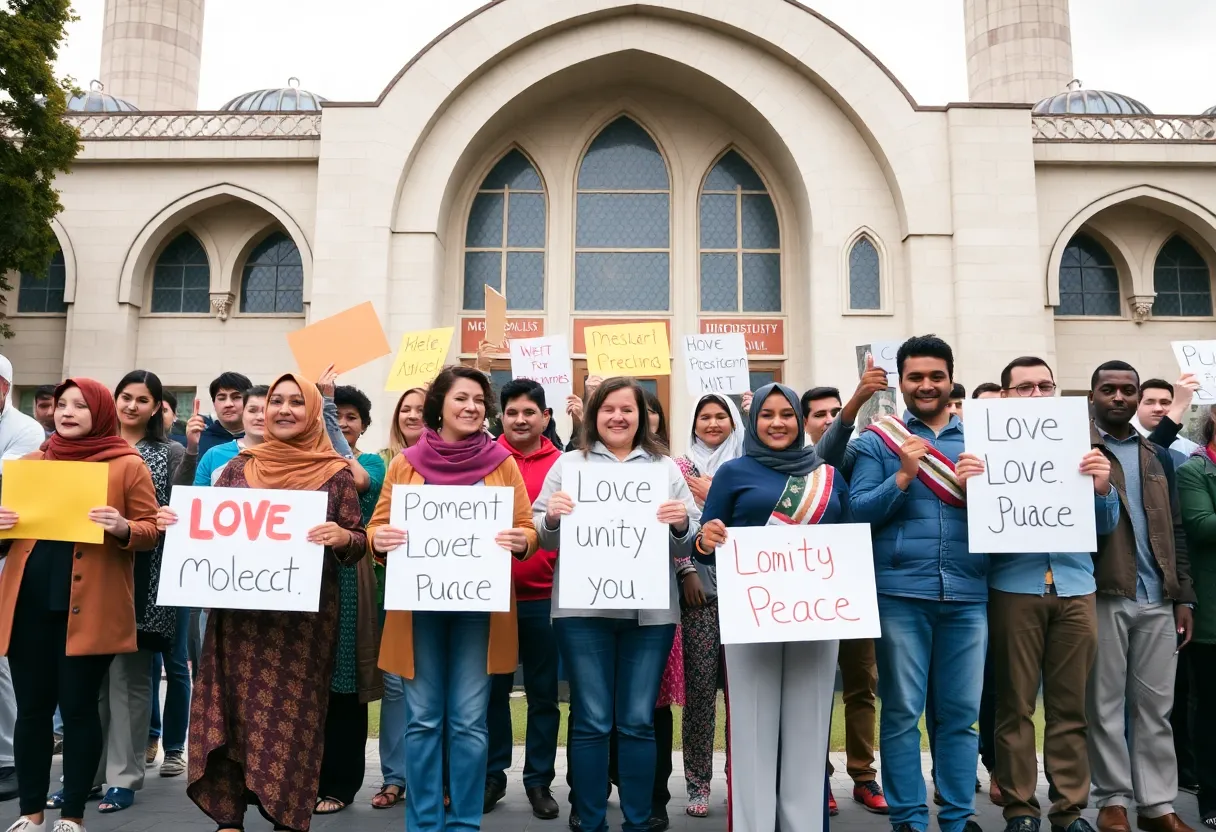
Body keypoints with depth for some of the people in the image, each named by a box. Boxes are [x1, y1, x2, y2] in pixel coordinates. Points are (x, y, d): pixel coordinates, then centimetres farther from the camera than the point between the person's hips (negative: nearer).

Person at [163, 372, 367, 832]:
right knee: (232, 710, 6)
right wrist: (176, 521, -6)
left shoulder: (336, 473, -1)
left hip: (302, 617, -2)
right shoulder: (239, 466, 7)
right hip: (238, 612, 3)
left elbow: (358, 543, -2)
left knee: (291, 715, 3)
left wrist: (341, 537, -23)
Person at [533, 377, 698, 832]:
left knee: (638, 722, 6)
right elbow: (545, 539, 7)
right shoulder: (569, 463, 10)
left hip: (650, 611, 1)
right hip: (583, 610, -1)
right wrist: (551, 517, -14)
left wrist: (682, 525, -13)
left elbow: (687, 545, 8)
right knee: (591, 722, 3)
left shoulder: (666, 467, 12)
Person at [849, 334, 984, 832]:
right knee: (902, 711, 3)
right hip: (901, 593, -2)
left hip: (968, 594, 3)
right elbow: (857, 513, -3)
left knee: (960, 712, 8)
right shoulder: (877, 440, 5)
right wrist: (904, 477, -15)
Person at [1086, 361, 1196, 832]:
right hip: (1102, 595, -5)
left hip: (1158, 598, 5)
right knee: (1105, 704, 4)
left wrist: (1184, 595, 9)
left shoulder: (1158, 457, 15)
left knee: (1156, 705, 9)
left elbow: (1175, 530, 14)